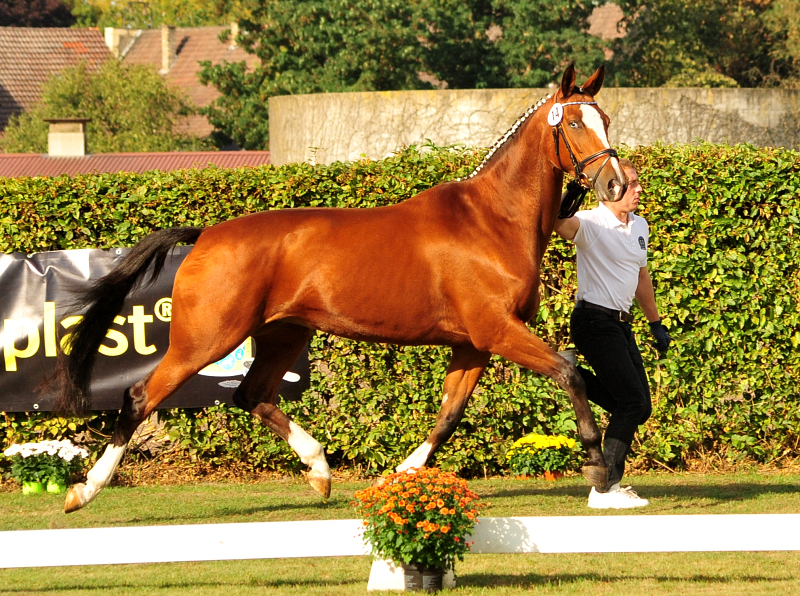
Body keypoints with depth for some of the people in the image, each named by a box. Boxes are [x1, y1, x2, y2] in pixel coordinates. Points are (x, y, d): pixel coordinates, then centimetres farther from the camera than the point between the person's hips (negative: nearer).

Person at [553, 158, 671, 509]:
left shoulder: (639, 226, 12)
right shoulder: (591, 224, -13)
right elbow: (560, 222, -36)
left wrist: (656, 323, 26)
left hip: (621, 323, 8)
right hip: (594, 320, -8)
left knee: (639, 407, 9)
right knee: (632, 403, -13)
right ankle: (605, 490, -8)